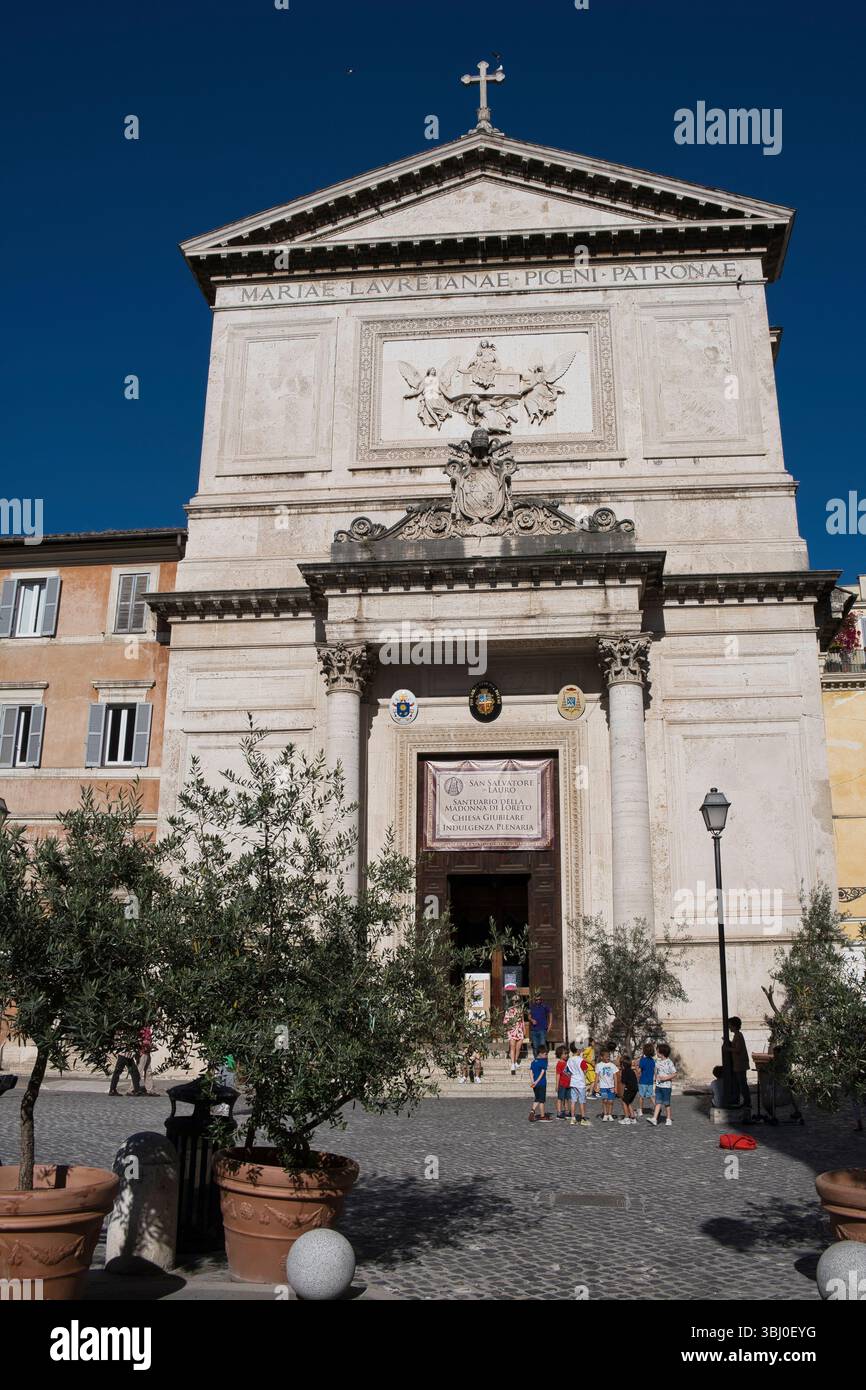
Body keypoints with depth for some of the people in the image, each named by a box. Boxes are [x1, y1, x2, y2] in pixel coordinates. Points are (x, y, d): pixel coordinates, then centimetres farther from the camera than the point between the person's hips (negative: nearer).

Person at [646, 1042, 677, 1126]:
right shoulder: (657, 1061, 8)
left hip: (666, 1086, -5)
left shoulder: (669, 1063, -12)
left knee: (666, 1103, 5)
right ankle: (654, 1119, -6)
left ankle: (668, 1119, 18)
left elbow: (674, 1074, -12)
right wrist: (656, 1078, 5)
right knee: (658, 1102, 1)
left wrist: (665, 1078, -19)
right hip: (658, 1085, 5)